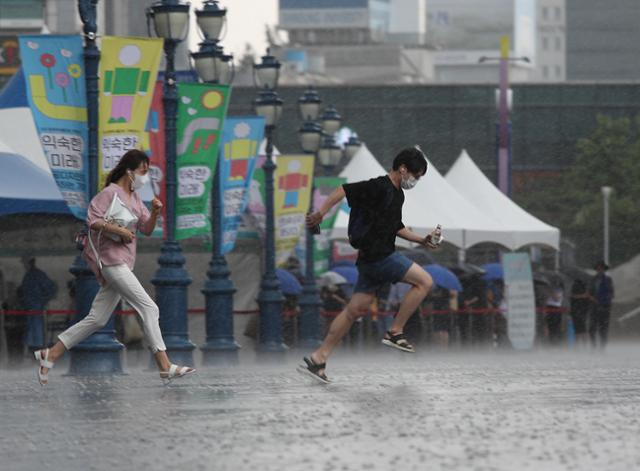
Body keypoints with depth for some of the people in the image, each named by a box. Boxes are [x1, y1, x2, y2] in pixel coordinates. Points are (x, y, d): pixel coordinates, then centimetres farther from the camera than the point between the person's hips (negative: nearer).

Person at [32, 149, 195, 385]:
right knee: (149, 308, -14)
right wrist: (119, 230, -19)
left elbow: (147, 229, 17)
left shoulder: (134, 197, 19)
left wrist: (155, 212, -1)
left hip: (123, 264, 10)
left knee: (97, 319, 8)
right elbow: (93, 220, -16)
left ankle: (51, 355, 11)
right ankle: (165, 366, -17)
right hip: (111, 258, -10)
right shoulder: (110, 193, -7)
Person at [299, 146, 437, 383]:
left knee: (356, 309, 8)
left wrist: (422, 240, 21)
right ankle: (395, 332, -3)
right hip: (377, 255, -10)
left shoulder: (397, 195, 18)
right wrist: (321, 212, -25)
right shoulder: (380, 187, -12)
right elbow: (344, 189, -18)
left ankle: (318, 358, 8)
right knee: (424, 281, -8)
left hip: (370, 260, 10)